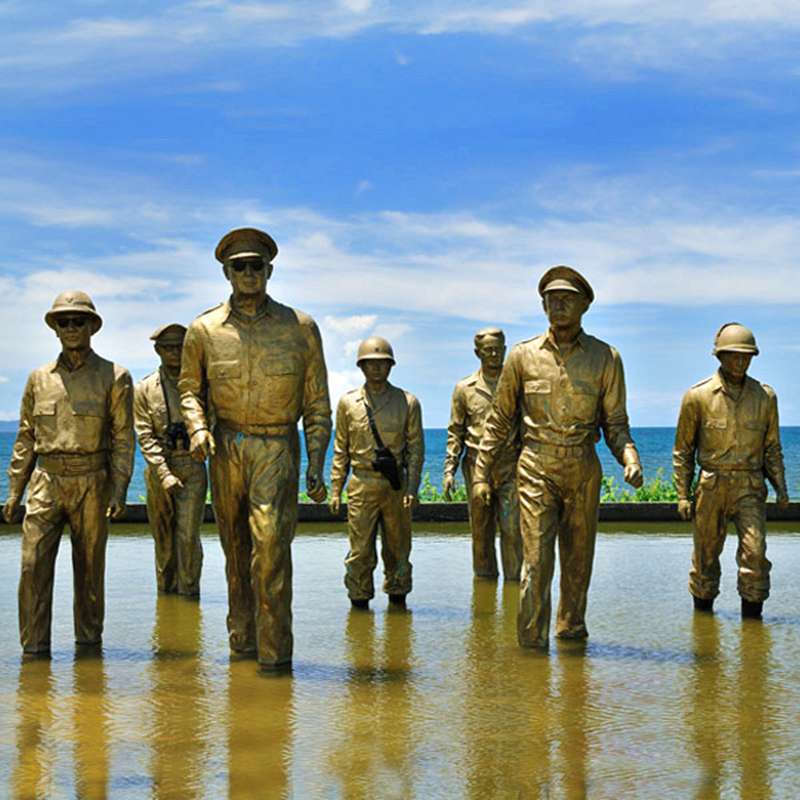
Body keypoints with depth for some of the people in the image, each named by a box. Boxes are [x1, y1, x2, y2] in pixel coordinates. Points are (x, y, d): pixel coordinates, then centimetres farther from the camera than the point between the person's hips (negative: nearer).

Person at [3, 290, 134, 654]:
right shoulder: (39, 378, 11)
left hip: (91, 484, -2)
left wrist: (119, 490, -11)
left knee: (90, 568, 5)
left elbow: (123, 438, -1)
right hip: (46, 482, 2)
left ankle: (89, 642, 17)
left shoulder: (114, 377, 2)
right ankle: (34, 647, -3)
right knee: (33, 564, -8)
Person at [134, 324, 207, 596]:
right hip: (159, 469, 1)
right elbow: (145, 437, -6)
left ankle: (189, 592, -1)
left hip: (193, 468, -1)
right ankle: (166, 591, 20)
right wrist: (165, 475, -15)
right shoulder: (144, 389, 1)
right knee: (163, 538, 9)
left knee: (188, 535, -9)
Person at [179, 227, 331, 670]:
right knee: (235, 548, 12)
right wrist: (197, 426, -7)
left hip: (277, 449, -2)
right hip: (225, 448, 3)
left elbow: (317, 402, 4)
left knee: (270, 541, -16)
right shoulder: (204, 330, 3)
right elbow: (189, 388, 14)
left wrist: (316, 463, -1)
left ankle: (275, 650, -12)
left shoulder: (299, 328, 0)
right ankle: (242, 637, 26)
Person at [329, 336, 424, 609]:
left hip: (396, 485, 1)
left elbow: (416, 448, 4)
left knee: (397, 550, 9)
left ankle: (398, 599, 21)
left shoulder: (407, 402, 5)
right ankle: (359, 601, 7)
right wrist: (335, 489, 5)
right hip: (362, 485, 0)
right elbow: (340, 450, 10)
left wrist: (412, 488, -6)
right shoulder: (348, 403, 6)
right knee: (360, 551, -2)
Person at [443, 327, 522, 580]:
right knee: (481, 531, 6)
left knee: (512, 529, -7)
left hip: (510, 467, -1)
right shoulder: (465, 388, 7)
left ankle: (514, 579, -3)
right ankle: (484, 577, 16)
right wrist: (449, 469, 1)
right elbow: (455, 432, 10)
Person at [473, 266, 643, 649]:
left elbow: (615, 423, 4)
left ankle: (571, 628, 29)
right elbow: (499, 420, 7)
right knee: (536, 559, -8)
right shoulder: (523, 356, 1)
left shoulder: (606, 358, 2)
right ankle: (532, 643, -4)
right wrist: (481, 473, 4)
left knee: (578, 557, 11)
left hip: (583, 471, 2)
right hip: (537, 469, -1)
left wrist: (630, 458, -16)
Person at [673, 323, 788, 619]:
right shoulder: (697, 396, -3)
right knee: (706, 553, 8)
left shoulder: (765, 396, 3)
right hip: (711, 486, -1)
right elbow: (683, 450, 3)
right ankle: (703, 610, 25)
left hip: (750, 488, 1)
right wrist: (683, 494, -1)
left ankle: (752, 612, -4)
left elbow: (772, 446, 12)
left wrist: (780, 486, 1)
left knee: (755, 549, -13)